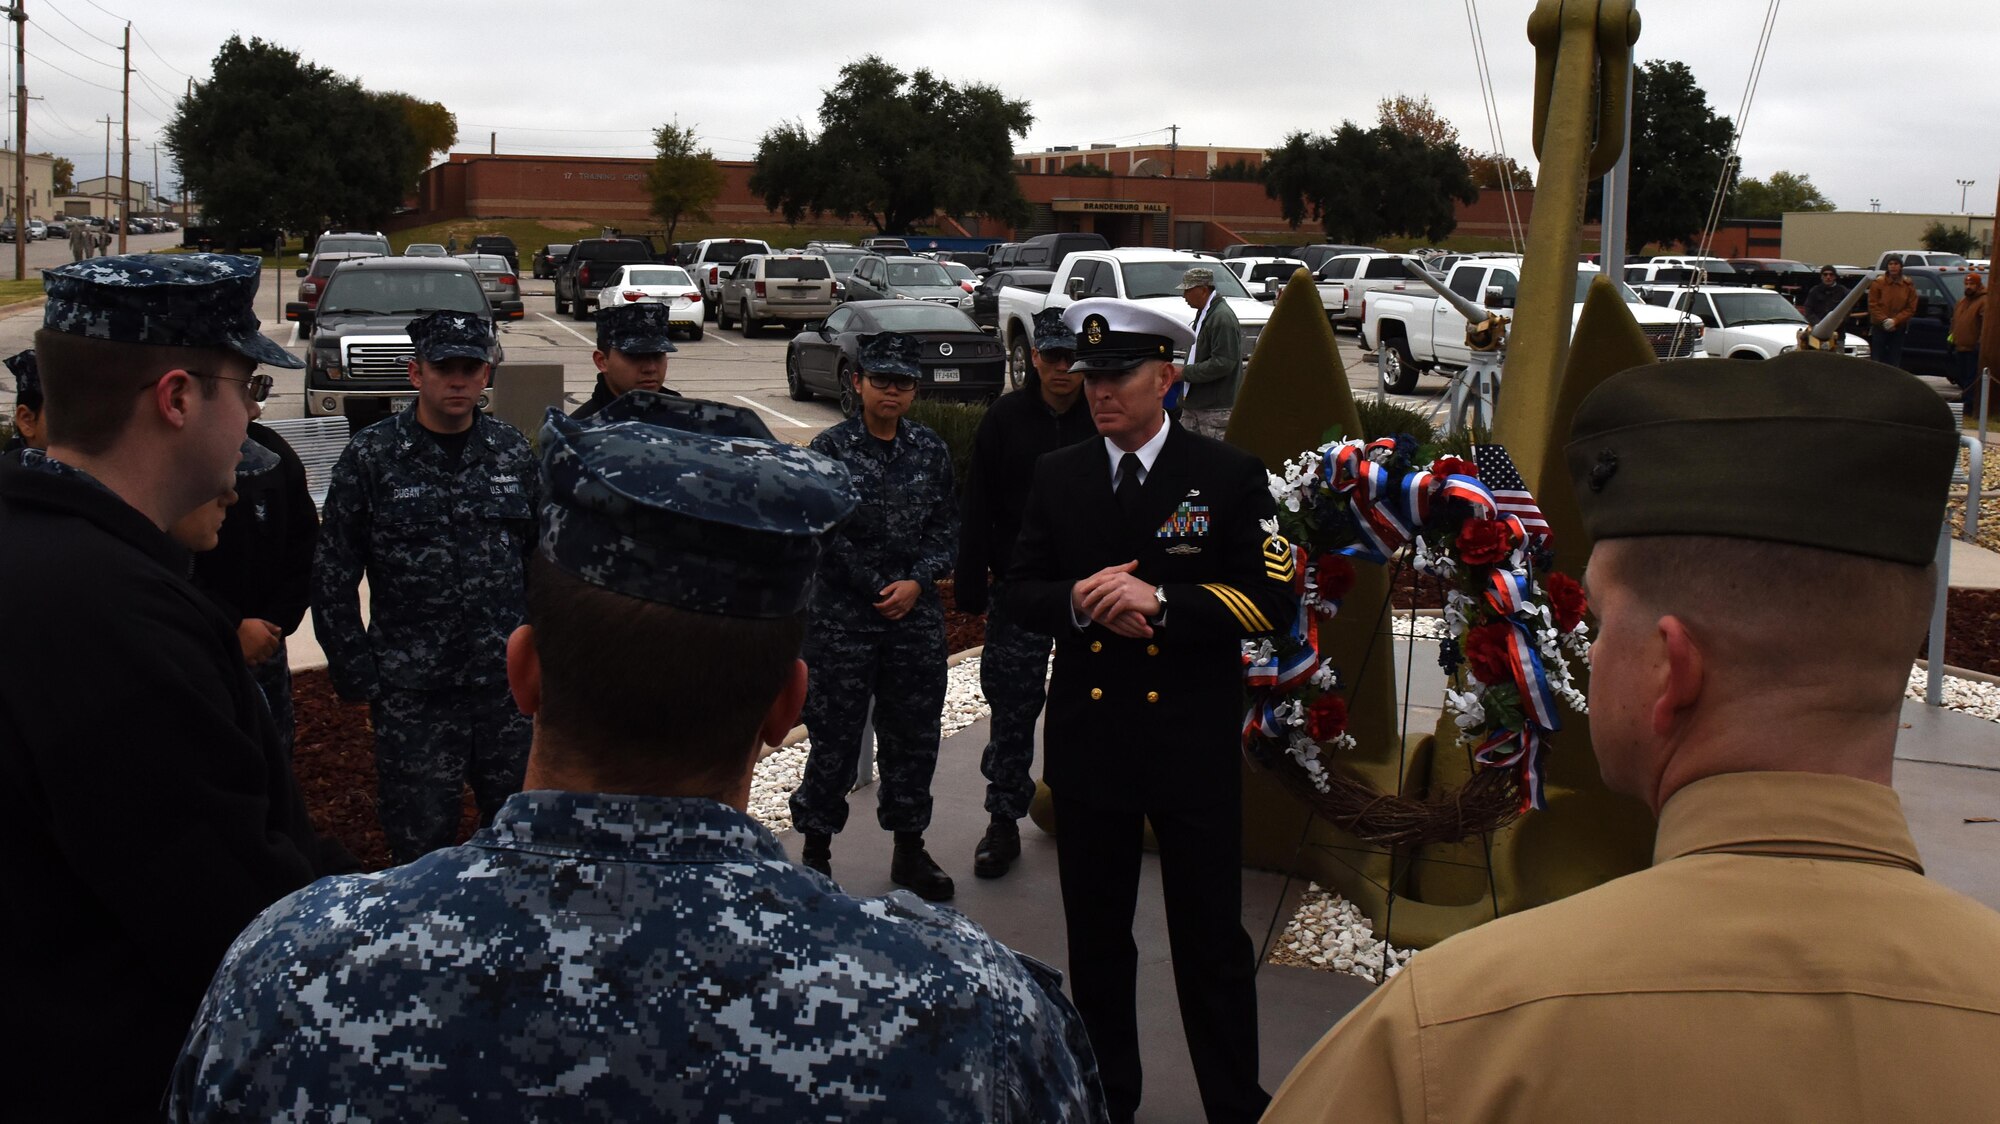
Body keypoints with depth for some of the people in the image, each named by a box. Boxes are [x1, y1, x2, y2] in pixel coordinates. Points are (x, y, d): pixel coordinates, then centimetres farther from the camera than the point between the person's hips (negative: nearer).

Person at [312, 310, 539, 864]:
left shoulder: (512, 451, 5)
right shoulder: (371, 457, -4)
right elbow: (333, 578, -2)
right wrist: (359, 678, -4)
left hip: (507, 687, 3)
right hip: (412, 695, -3)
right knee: (421, 843, 5)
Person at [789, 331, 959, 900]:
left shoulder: (931, 449, 6)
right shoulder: (830, 448, -5)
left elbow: (946, 524, 6)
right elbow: (827, 534, -8)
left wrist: (916, 582, -8)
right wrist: (881, 589, -9)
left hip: (917, 613, 4)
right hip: (843, 612, -4)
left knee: (914, 732, 11)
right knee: (835, 733, 1)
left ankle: (910, 848, 25)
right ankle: (816, 850, 14)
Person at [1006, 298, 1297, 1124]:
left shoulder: (1229, 476, -5)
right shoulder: (1057, 476, 6)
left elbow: (1272, 599, -10)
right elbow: (1019, 591, 7)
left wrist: (1161, 603, -22)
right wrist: (1078, 602, -15)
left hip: (1194, 746, -3)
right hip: (1088, 740, 4)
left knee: (1212, 943, 5)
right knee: (1095, 940, 15)